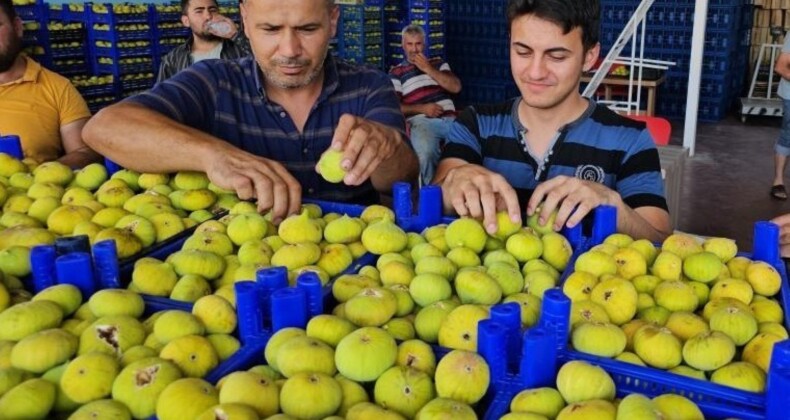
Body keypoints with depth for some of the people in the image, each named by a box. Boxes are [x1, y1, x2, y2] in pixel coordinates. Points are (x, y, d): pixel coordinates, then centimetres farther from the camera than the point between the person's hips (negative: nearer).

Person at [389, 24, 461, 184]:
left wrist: (428, 69, 4)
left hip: (450, 120, 3)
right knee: (425, 153, -38)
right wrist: (422, 108, -8)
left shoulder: (438, 63, 24)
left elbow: (456, 87, 9)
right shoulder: (396, 72, 15)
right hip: (422, 121, -3)